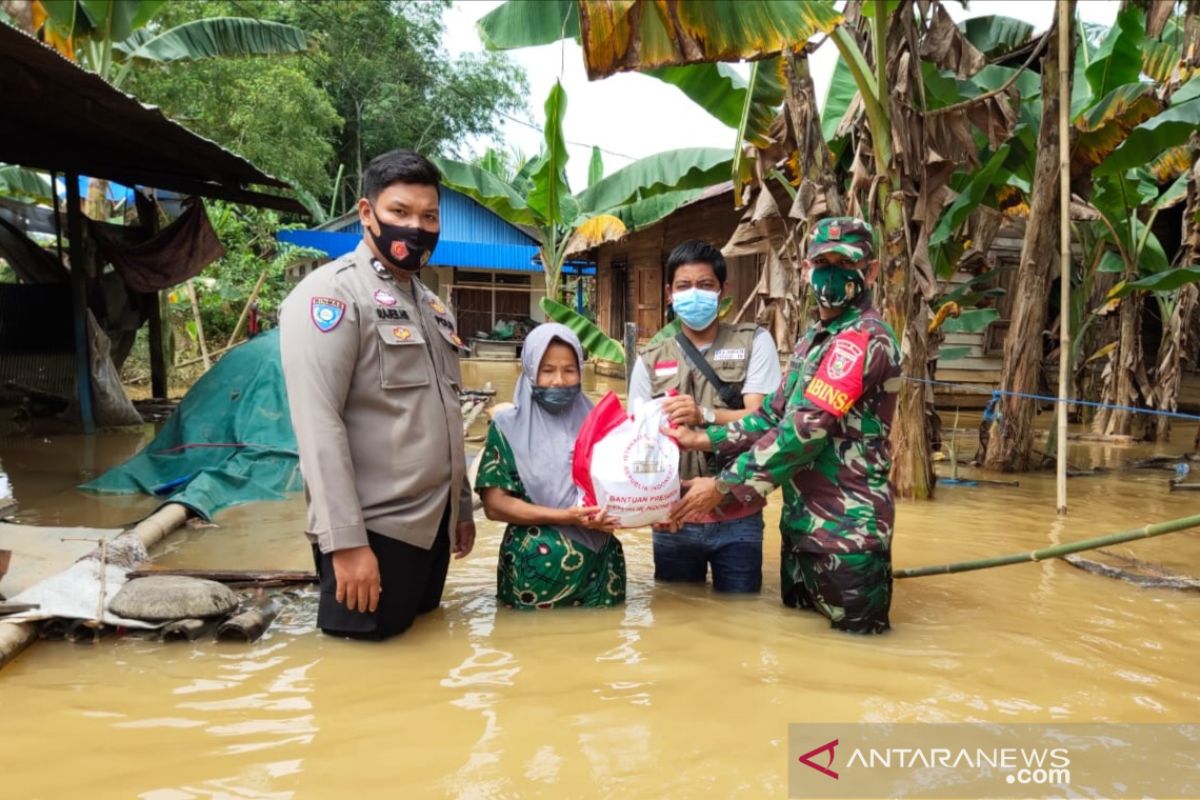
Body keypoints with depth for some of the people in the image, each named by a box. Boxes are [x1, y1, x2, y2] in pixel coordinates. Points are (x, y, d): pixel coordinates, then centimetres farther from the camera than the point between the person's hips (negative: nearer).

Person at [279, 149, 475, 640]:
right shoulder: (331, 293, -11)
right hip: (374, 530, -8)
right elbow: (317, 423, -19)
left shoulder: (432, 305, 16)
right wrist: (345, 540, -23)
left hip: (433, 524, 8)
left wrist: (462, 506, 20)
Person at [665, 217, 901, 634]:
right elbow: (774, 414, 12)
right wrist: (703, 439, 1)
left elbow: (804, 431, -23)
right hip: (802, 520, 9)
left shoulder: (864, 338, -17)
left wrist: (722, 486, -20)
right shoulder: (813, 338, 13)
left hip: (846, 529, -9)